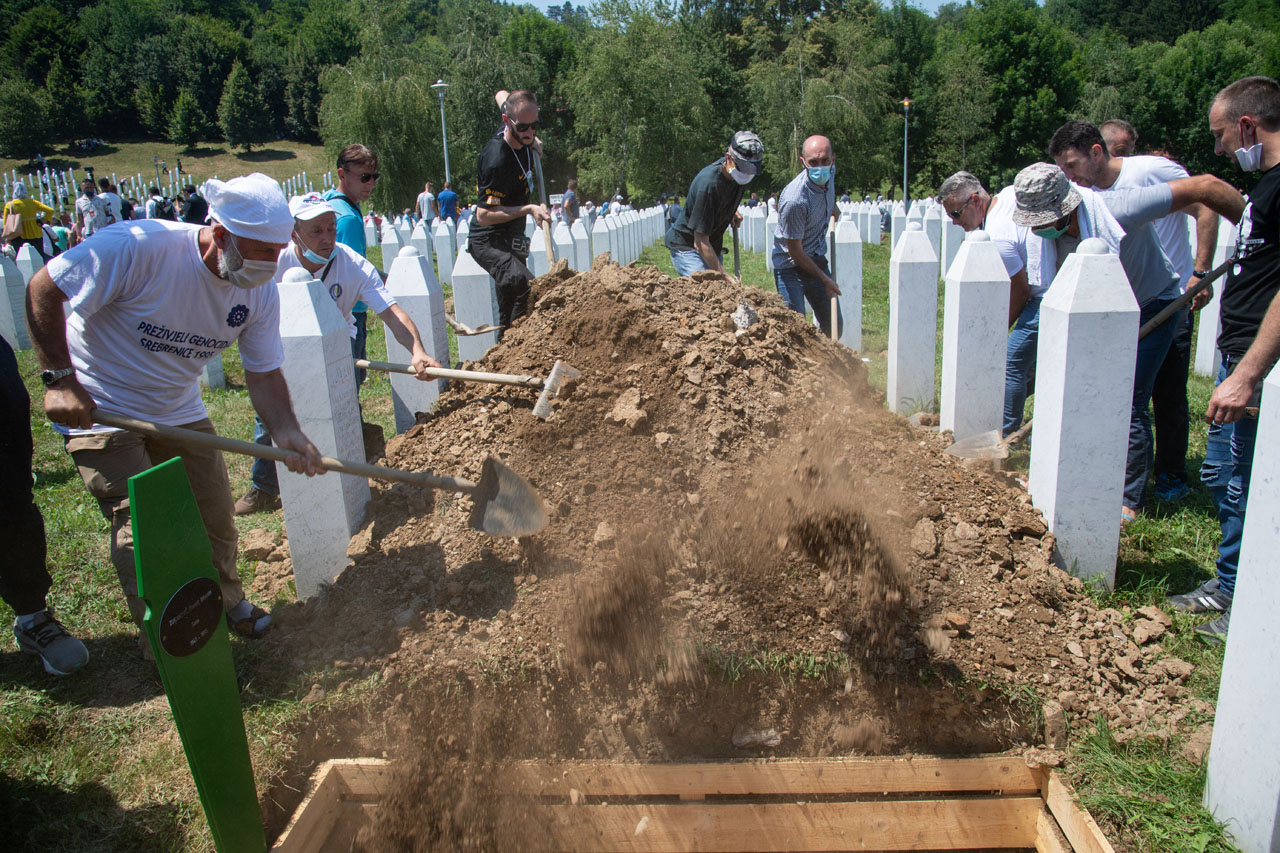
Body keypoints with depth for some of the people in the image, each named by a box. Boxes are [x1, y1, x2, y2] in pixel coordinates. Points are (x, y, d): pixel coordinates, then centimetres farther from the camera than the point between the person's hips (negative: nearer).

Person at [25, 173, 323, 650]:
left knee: (215, 513, 9)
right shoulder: (138, 247, -29)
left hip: (179, 412, 5)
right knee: (141, 525, -9)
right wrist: (60, 378, -24)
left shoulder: (260, 293, -13)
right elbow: (42, 291, -19)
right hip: (101, 408, -5)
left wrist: (286, 433, -26)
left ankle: (225, 604, 34)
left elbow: (263, 374, -8)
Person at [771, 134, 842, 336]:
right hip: (791, 266, -8)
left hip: (817, 260, 8)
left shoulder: (829, 174, -7)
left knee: (833, 326, 10)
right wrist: (825, 279, -13)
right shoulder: (794, 200, -30)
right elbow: (795, 252, -20)